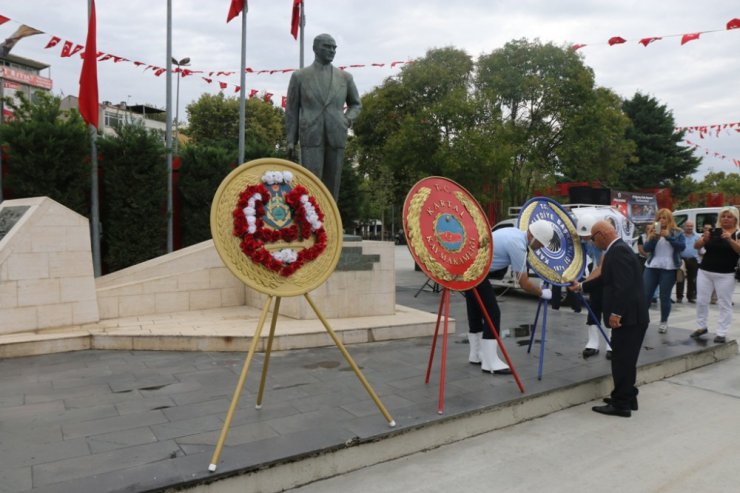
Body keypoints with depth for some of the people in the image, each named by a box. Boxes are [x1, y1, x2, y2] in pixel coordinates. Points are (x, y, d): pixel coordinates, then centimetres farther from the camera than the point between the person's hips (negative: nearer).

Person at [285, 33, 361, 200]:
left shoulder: (345, 77, 10)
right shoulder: (299, 76, 6)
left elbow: (355, 104, 23)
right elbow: (292, 110, 7)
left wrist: (348, 120, 1)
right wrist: (290, 141, 0)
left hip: (336, 138, 2)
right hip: (311, 138, -2)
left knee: (332, 185, 3)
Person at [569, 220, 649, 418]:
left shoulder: (619, 251, -17)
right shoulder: (617, 249, 16)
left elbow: (624, 285, -25)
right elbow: (606, 280, 26)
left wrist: (616, 313, -25)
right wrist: (581, 286, 31)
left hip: (628, 316, -10)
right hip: (630, 316, 10)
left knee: (622, 361, -3)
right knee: (624, 360, 17)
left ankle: (621, 404, 4)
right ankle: (627, 398, 28)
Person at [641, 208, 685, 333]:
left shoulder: (677, 232, 5)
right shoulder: (653, 231, 9)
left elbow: (682, 246, -10)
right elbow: (646, 248, 1)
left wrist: (668, 236, -20)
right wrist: (651, 238, -17)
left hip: (668, 269, -2)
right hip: (651, 267, 2)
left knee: (665, 297, 4)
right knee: (645, 295, -1)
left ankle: (663, 322, 15)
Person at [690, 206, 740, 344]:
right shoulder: (713, 231, 4)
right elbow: (696, 246, -1)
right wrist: (704, 239, -21)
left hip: (725, 275, -3)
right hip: (704, 272, 3)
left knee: (724, 304, 2)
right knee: (701, 301, 8)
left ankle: (722, 333, 8)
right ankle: (702, 327, 22)